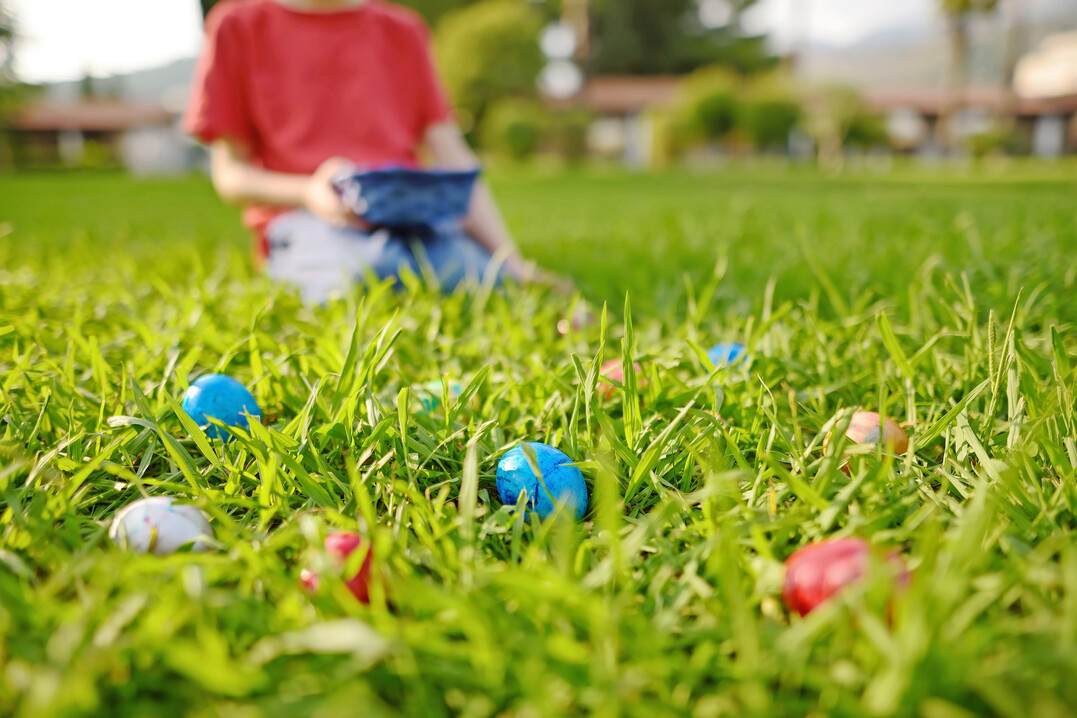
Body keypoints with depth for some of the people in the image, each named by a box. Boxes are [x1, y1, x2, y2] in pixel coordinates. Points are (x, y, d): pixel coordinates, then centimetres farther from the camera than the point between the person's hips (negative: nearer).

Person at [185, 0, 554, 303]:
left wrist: (511, 261, -1)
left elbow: (455, 162, 13)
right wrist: (308, 192, -13)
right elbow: (229, 173, 10)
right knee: (367, 270, -38)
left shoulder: (404, 30, 21)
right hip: (302, 218, -1)